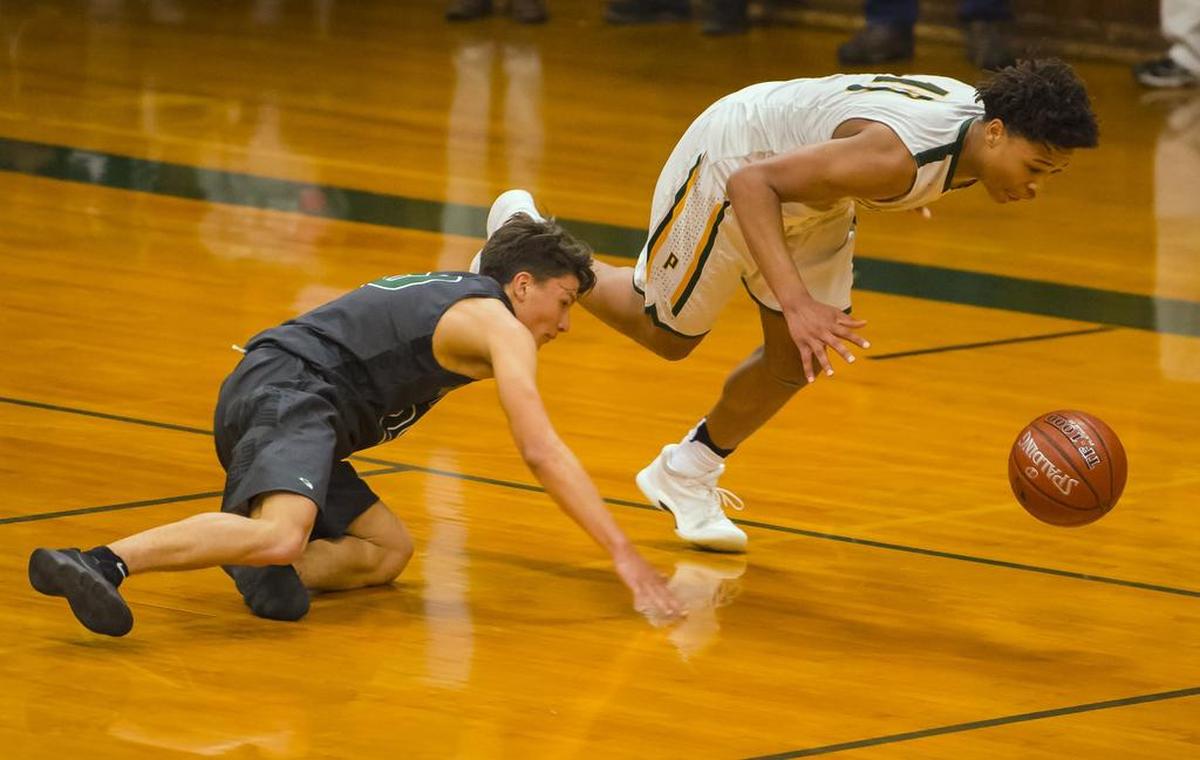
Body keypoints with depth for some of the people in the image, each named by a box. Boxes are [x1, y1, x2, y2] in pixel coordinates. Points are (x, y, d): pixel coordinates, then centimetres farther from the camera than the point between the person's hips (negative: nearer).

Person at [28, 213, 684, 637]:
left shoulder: (449, 297, 30)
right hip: (290, 392, -10)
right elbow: (542, 452, -8)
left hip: (251, 397, 10)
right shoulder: (500, 325, 1)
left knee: (388, 551, 14)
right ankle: (101, 563, -49)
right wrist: (622, 552, -7)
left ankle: (270, 569, -13)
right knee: (279, 534, -36)